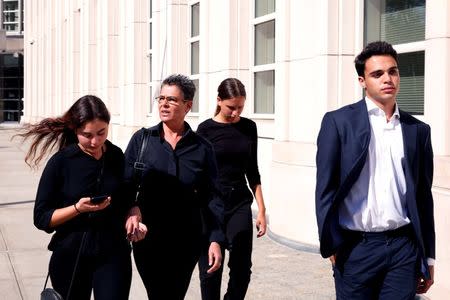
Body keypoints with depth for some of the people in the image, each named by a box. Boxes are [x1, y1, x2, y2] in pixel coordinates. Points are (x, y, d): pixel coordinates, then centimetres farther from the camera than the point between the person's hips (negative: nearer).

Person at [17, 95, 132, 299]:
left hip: (113, 255, 2)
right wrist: (78, 208, -21)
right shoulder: (61, 162, -8)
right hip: (70, 258, -1)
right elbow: (42, 218, -7)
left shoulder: (117, 157, 3)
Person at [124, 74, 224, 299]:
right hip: (148, 238, -1)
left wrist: (216, 240, -6)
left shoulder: (201, 148, 2)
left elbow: (211, 197, 2)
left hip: (187, 242, 1)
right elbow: (126, 184, -2)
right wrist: (132, 209, -23)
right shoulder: (142, 139, 1)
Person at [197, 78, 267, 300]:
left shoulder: (248, 127, 5)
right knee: (210, 271, 3)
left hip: (240, 203, 3)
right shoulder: (206, 129, -4)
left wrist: (261, 209, 8)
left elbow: (252, 171, 11)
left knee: (241, 269, -2)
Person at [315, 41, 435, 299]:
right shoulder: (339, 122, -1)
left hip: (404, 248, 2)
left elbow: (423, 197, 12)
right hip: (355, 247, -2)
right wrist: (331, 246, -8)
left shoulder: (418, 130, 9)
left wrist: (428, 257, 12)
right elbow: (325, 188, -3)